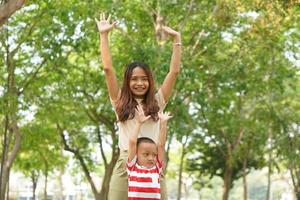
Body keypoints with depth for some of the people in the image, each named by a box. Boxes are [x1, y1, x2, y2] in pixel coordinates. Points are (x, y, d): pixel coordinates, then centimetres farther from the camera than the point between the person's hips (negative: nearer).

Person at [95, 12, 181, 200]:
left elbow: (174, 71, 10)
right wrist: (104, 35, 7)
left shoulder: (157, 102, 14)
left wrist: (177, 38, 9)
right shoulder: (120, 103, 12)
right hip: (125, 165, -1)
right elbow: (108, 68, 7)